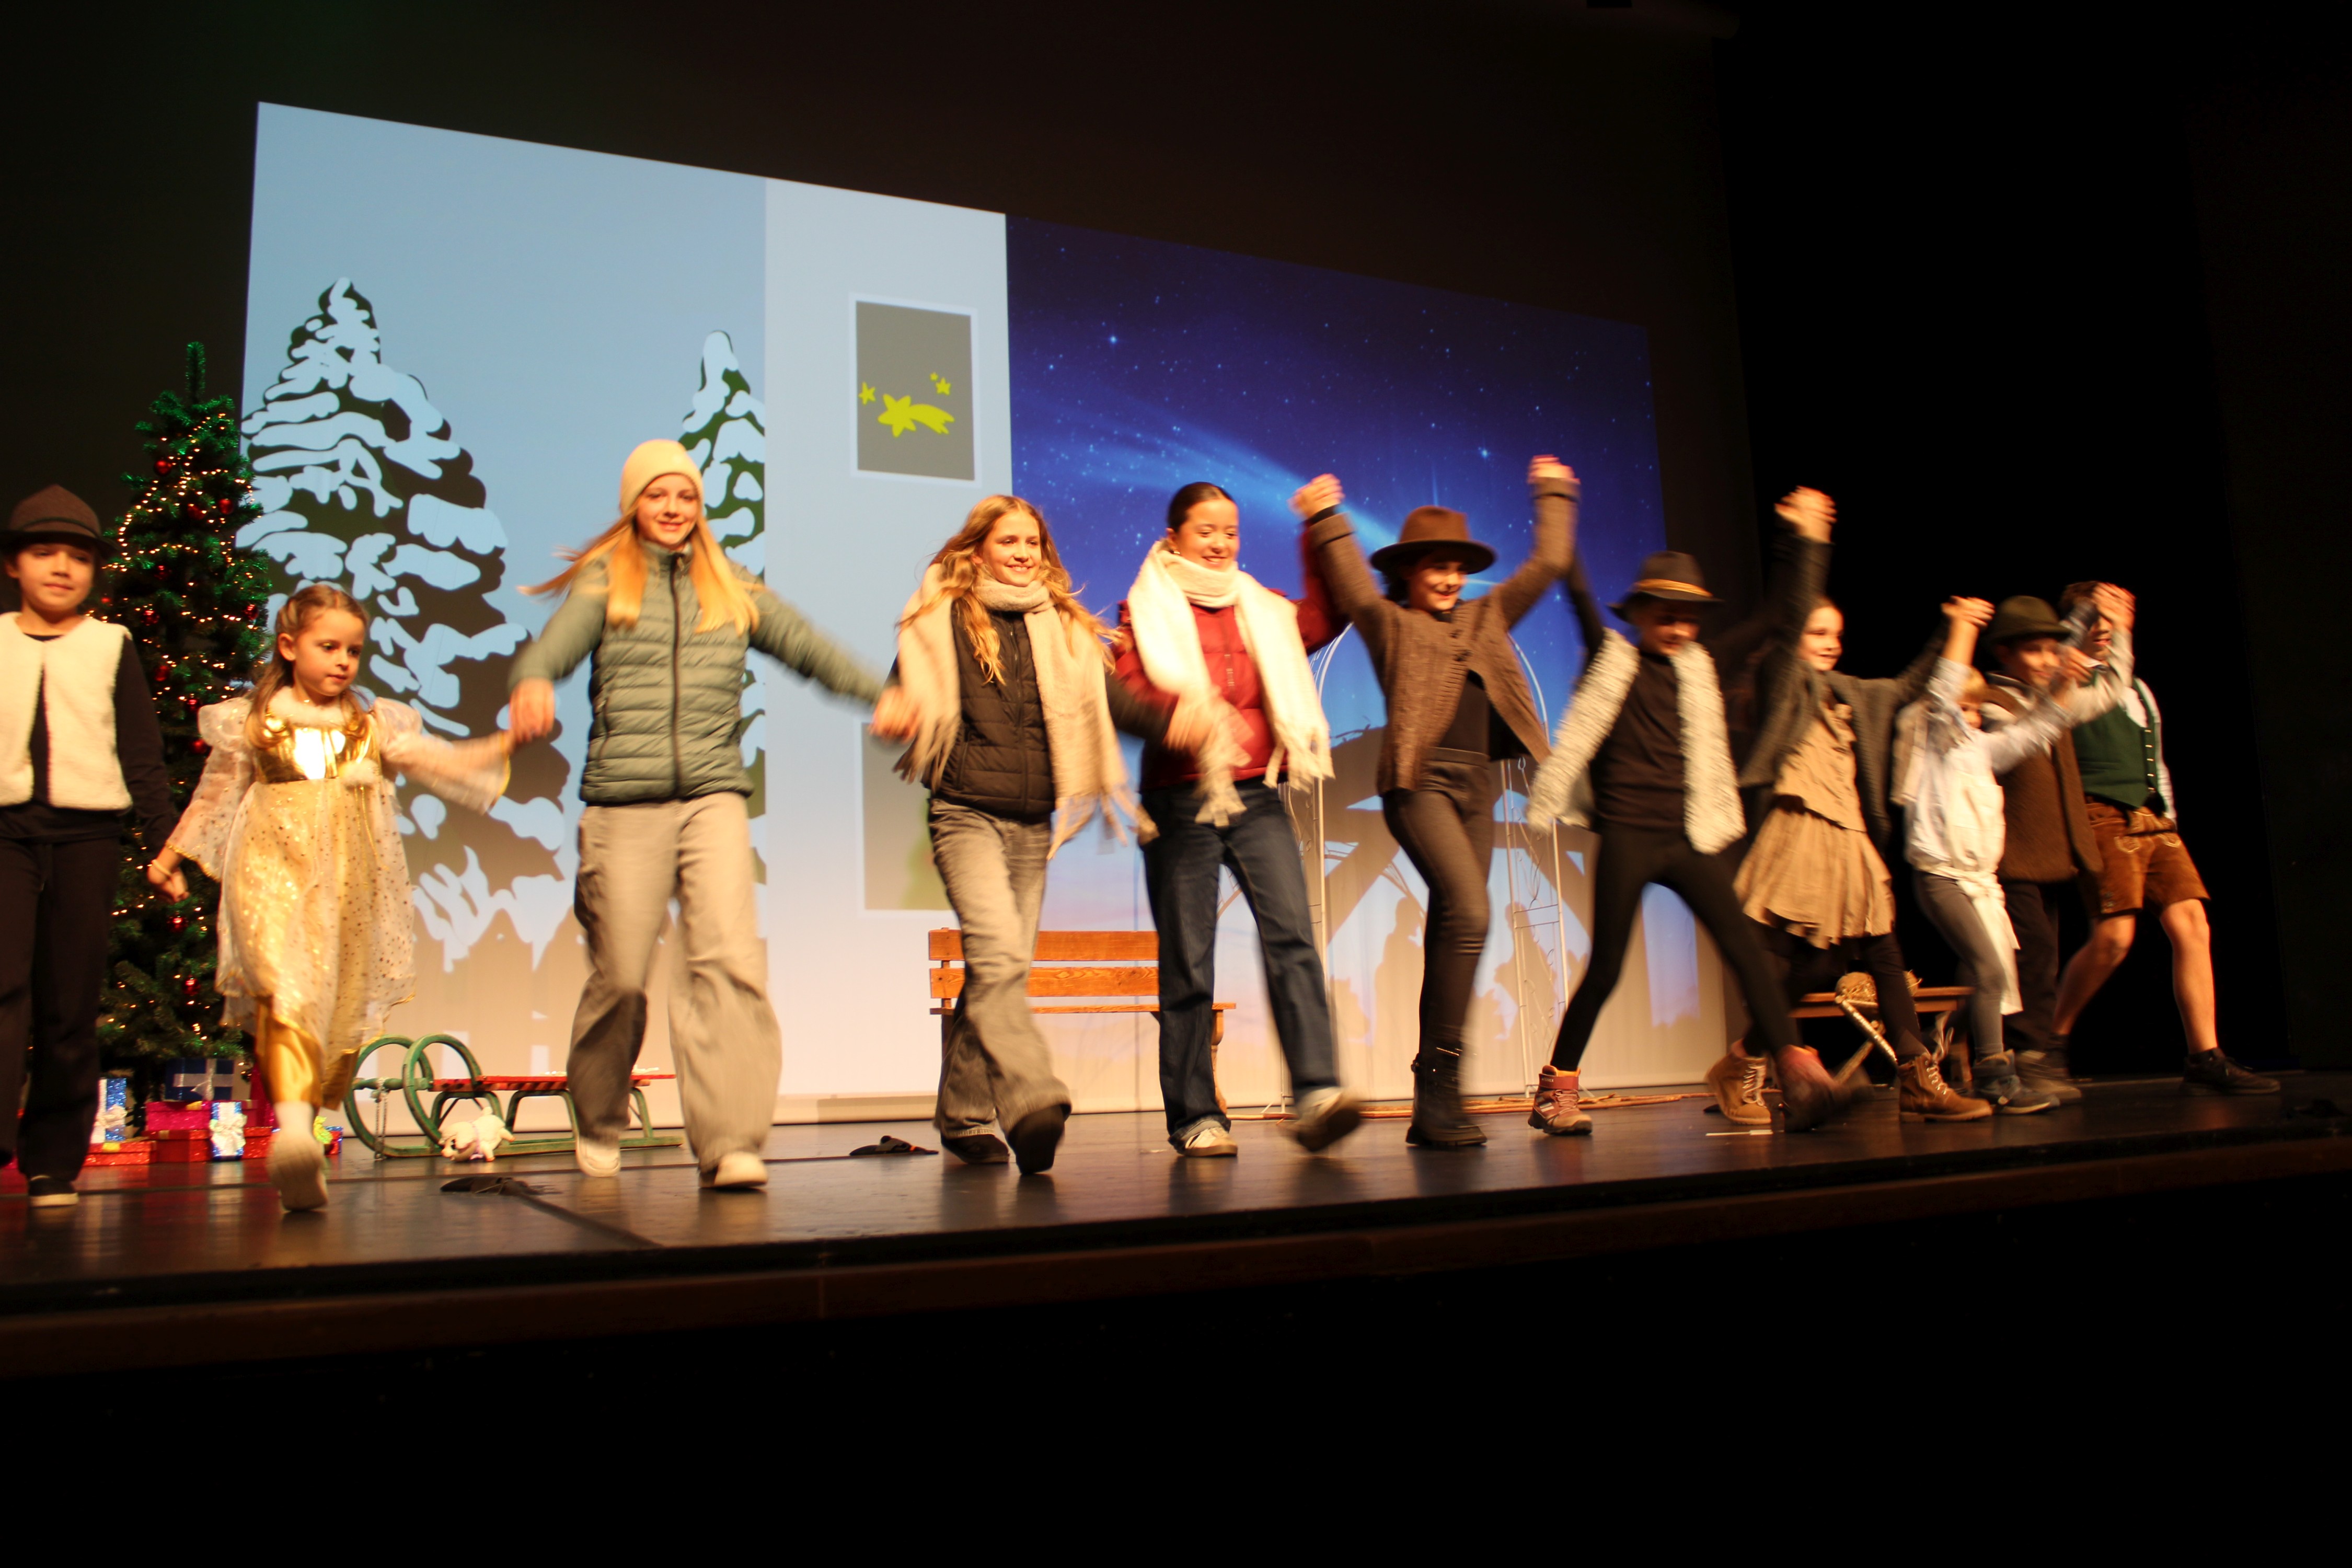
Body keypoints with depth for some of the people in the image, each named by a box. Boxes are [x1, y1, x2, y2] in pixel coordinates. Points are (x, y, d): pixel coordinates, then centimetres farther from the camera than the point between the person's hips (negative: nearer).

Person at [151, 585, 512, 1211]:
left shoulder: (375, 724, 16)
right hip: (274, 871, -3)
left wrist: (503, 744, -3)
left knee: (343, 1007, 2)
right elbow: (214, 794, 21)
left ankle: (304, 1137, 12)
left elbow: (441, 762, 11)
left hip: (351, 883, 3)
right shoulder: (251, 720, 12)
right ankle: (293, 1127, -36)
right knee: (287, 989, -22)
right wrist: (171, 855, 24)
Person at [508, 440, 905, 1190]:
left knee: (730, 958, -16)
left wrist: (879, 692, -11)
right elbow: (554, 644, -8)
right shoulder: (604, 584, 10)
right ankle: (599, 1124, 28)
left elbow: (805, 645, 7)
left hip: (714, 796, 1)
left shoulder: (734, 590, 18)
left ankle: (731, 1143, -16)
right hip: (623, 802, -1)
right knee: (620, 977, 3)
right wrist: (533, 683, -33)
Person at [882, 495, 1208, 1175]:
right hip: (966, 815, -4)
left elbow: (1108, 697, 4)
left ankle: (965, 1117, 17)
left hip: (1033, 825, 4)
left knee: (998, 970, 7)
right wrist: (895, 712, -28)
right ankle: (1031, 1101, -32)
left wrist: (1169, 718, -15)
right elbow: (908, 687, -4)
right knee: (998, 954, -22)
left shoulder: (1063, 628, 14)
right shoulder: (943, 619, 4)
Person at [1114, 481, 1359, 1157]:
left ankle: (1317, 1097, -21)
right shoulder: (1145, 612, 6)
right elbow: (1129, 691, -7)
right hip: (1182, 802, -3)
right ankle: (1195, 1116, 7)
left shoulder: (1260, 609, 19)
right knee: (1187, 963, 0)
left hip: (1257, 797, 3)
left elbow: (1324, 619, 16)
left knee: (1292, 936, -15)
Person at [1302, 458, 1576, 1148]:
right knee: (1469, 911, -24)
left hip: (1478, 785, 6)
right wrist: (1328, 523, -14)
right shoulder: (1390, 623, 7)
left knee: (1449, 934, 4)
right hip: (1420, 781, -6)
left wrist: (1554, 498, 32)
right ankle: (1441, 1077, -20)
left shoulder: (1487, 618, 22)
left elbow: (1548, 565, 27)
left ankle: (1431, 1111, 6)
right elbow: (1355, 592, -12)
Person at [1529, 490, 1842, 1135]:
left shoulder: (1705, 669, 14)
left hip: (1690, 840, 3)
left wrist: (1807, 543, 13)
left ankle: (1798, 1072, -16)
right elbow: (1578, 589, 1)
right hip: (1626, 837, -3)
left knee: (1745, 947, -12)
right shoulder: (1612, 658, 6)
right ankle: (1557, 1088, 12)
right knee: (1605, 967, -2)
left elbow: (1782, 618, 16)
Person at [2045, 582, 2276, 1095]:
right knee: (2113, 937, -17)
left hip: (2155, 821, 7)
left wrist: (2169, 818, 17)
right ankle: (2053, 1041, 0)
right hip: (2106, 817, -7)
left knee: (2192, 927, -5)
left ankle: (2205, 1060, -4)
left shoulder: (2138, 689, 25)